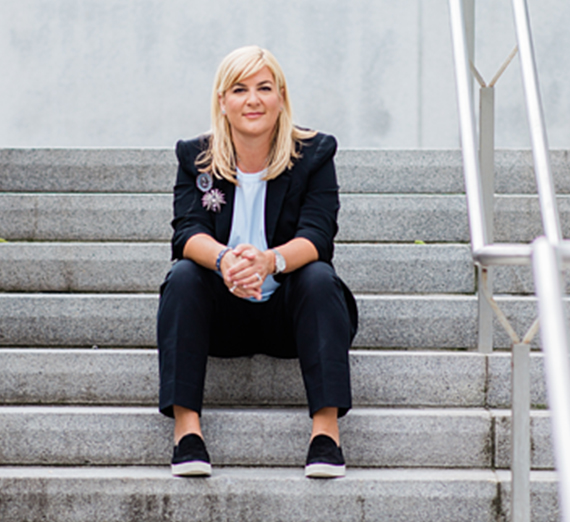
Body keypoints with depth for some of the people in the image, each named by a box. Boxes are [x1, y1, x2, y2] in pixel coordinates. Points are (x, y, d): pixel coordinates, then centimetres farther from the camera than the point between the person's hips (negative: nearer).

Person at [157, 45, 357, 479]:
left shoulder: (314, 154, -3)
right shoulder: (195, 158, 1)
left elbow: (316, 236, -17)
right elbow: (188, 232, -14)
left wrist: (269, 261, -40)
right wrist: (224, 259, -39)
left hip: (288, 313, -1)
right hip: (221, 317, 1)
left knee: (319, 277, -30)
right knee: (183, 275, -26)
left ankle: (327, 428, -35)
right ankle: (186, 427, -32)